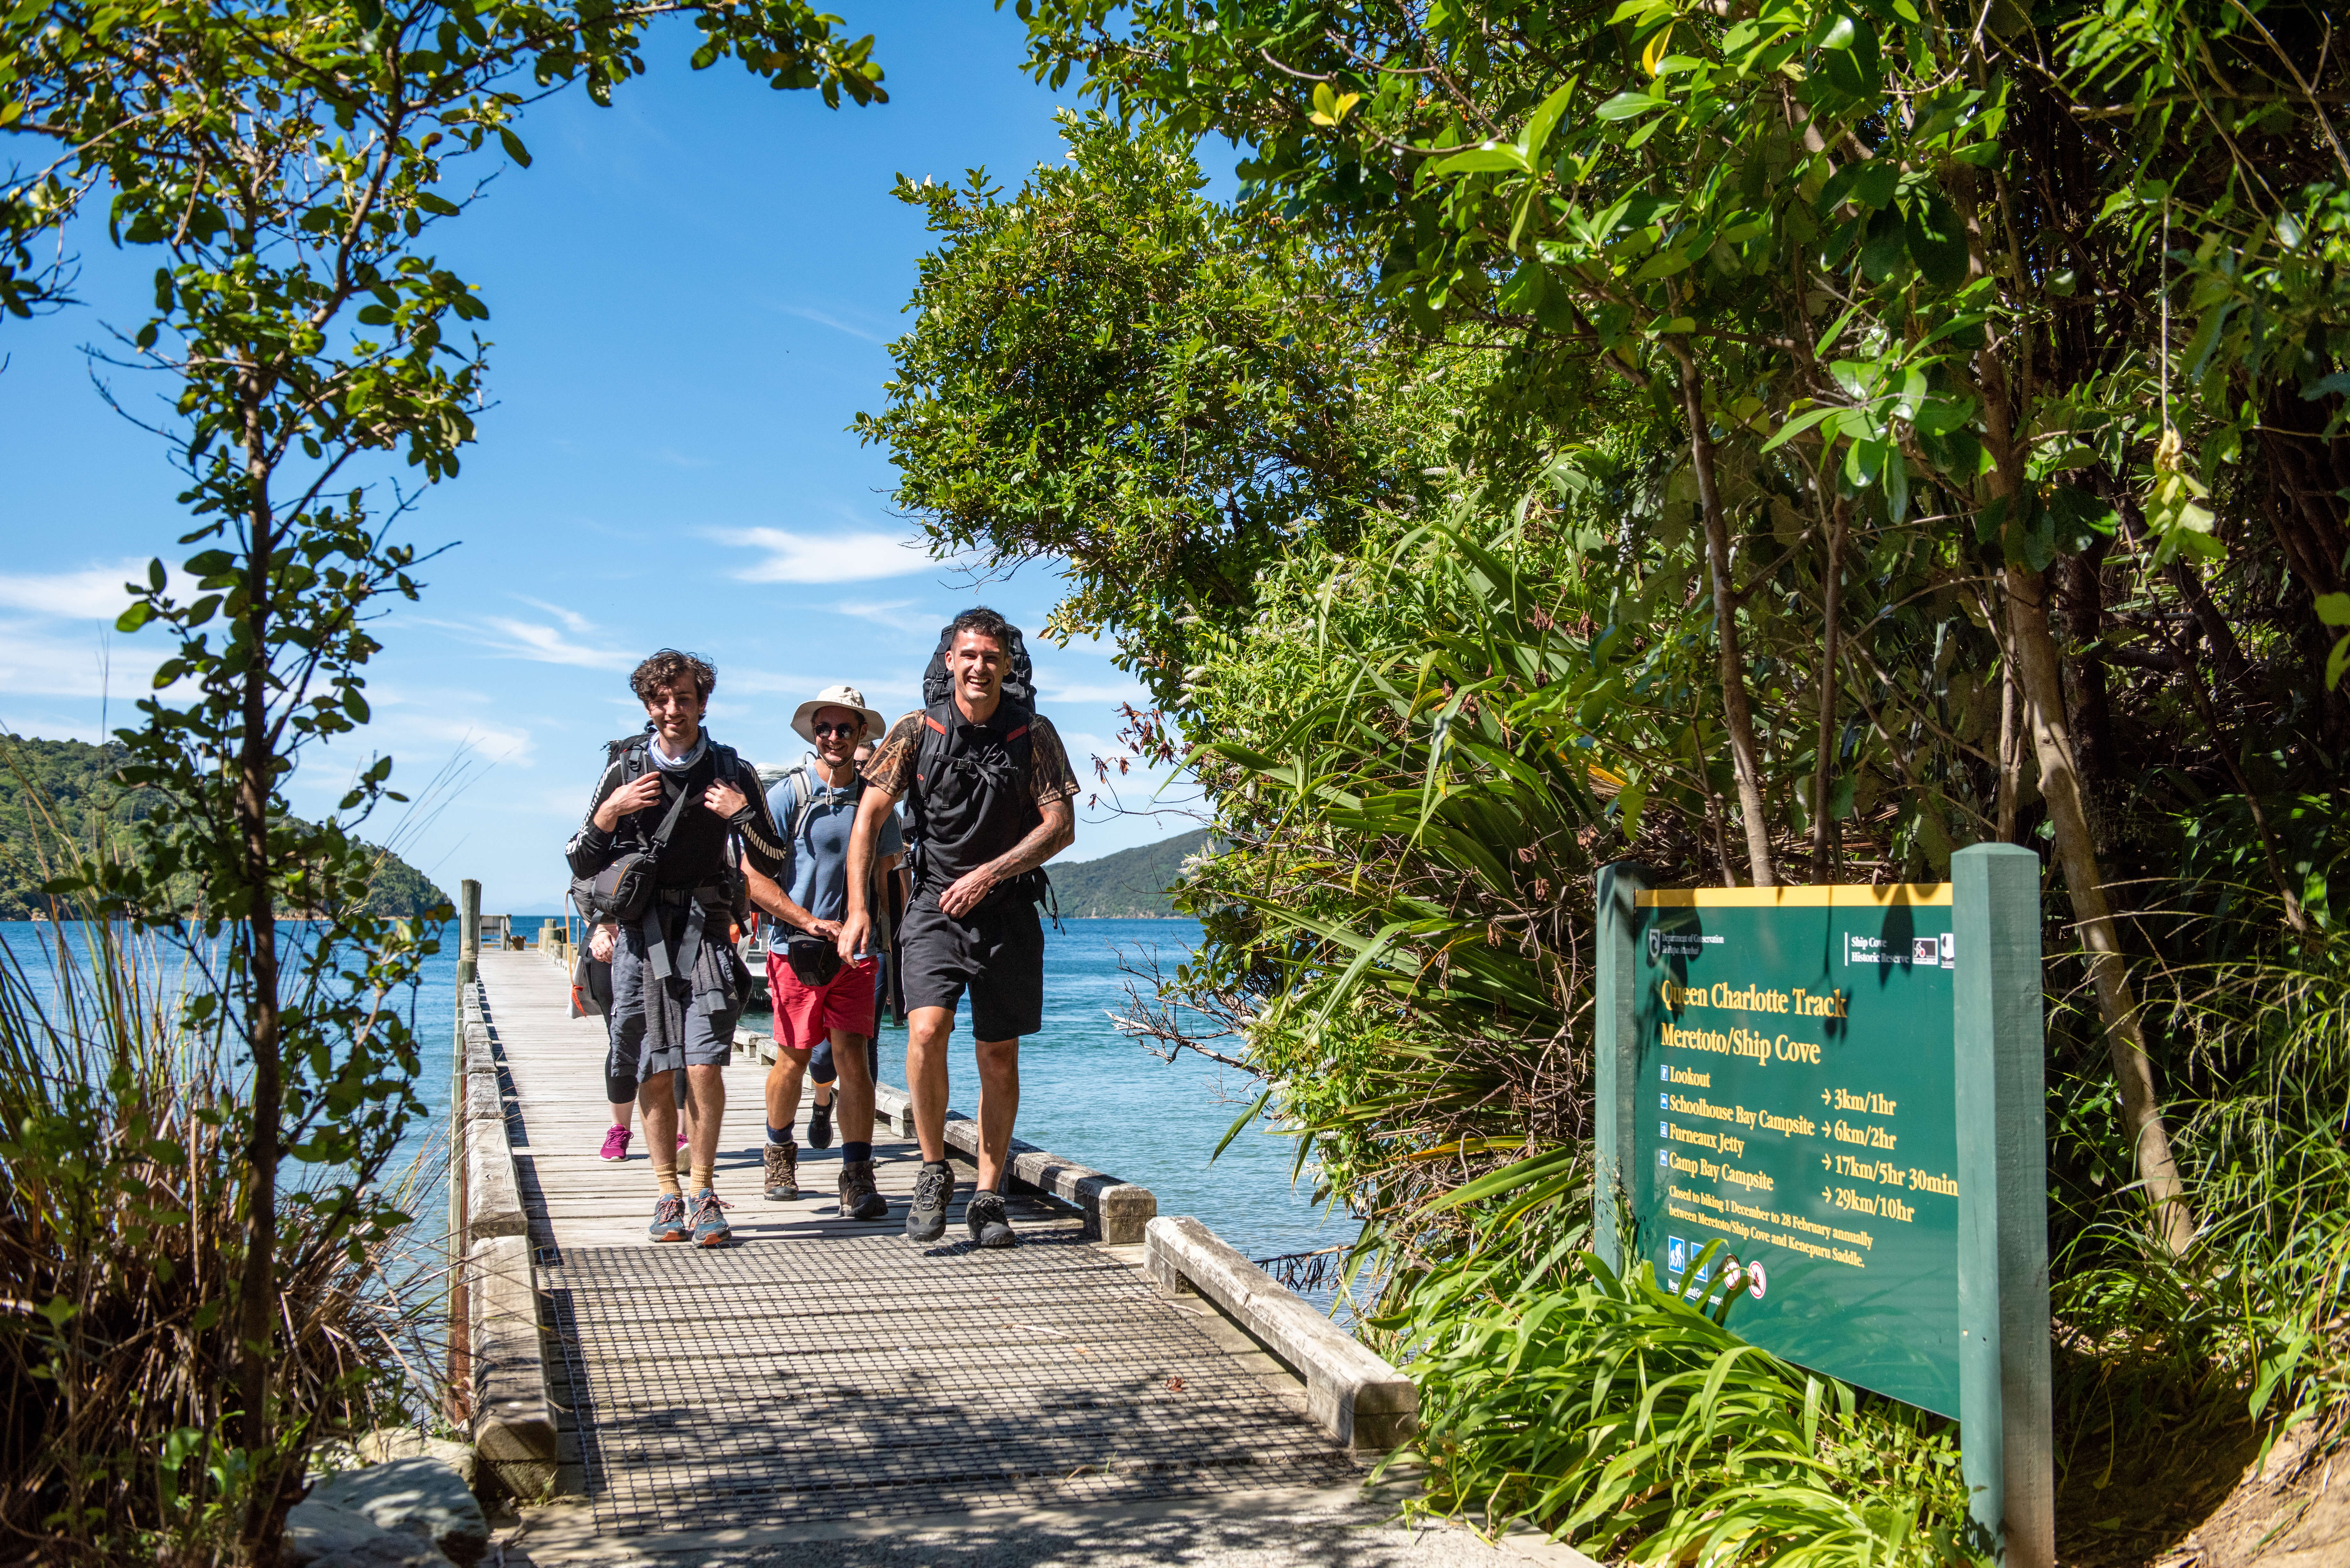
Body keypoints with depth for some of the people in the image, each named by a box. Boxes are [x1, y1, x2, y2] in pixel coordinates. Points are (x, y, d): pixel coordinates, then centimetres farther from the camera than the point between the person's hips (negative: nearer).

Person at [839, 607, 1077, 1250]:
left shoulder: (1033, 734, 1)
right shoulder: (917, 731, 1)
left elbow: (1061, 827, -2)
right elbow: (870, 817, 2)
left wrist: (990, 873, -14)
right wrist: (857, 907, -6)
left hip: (1008, 912, 1)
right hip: (935, 908, -1)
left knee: (999, 1058, 5)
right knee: (926, 1031, -21)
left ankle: (988, 1198, 17)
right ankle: (933, 1171, 0)